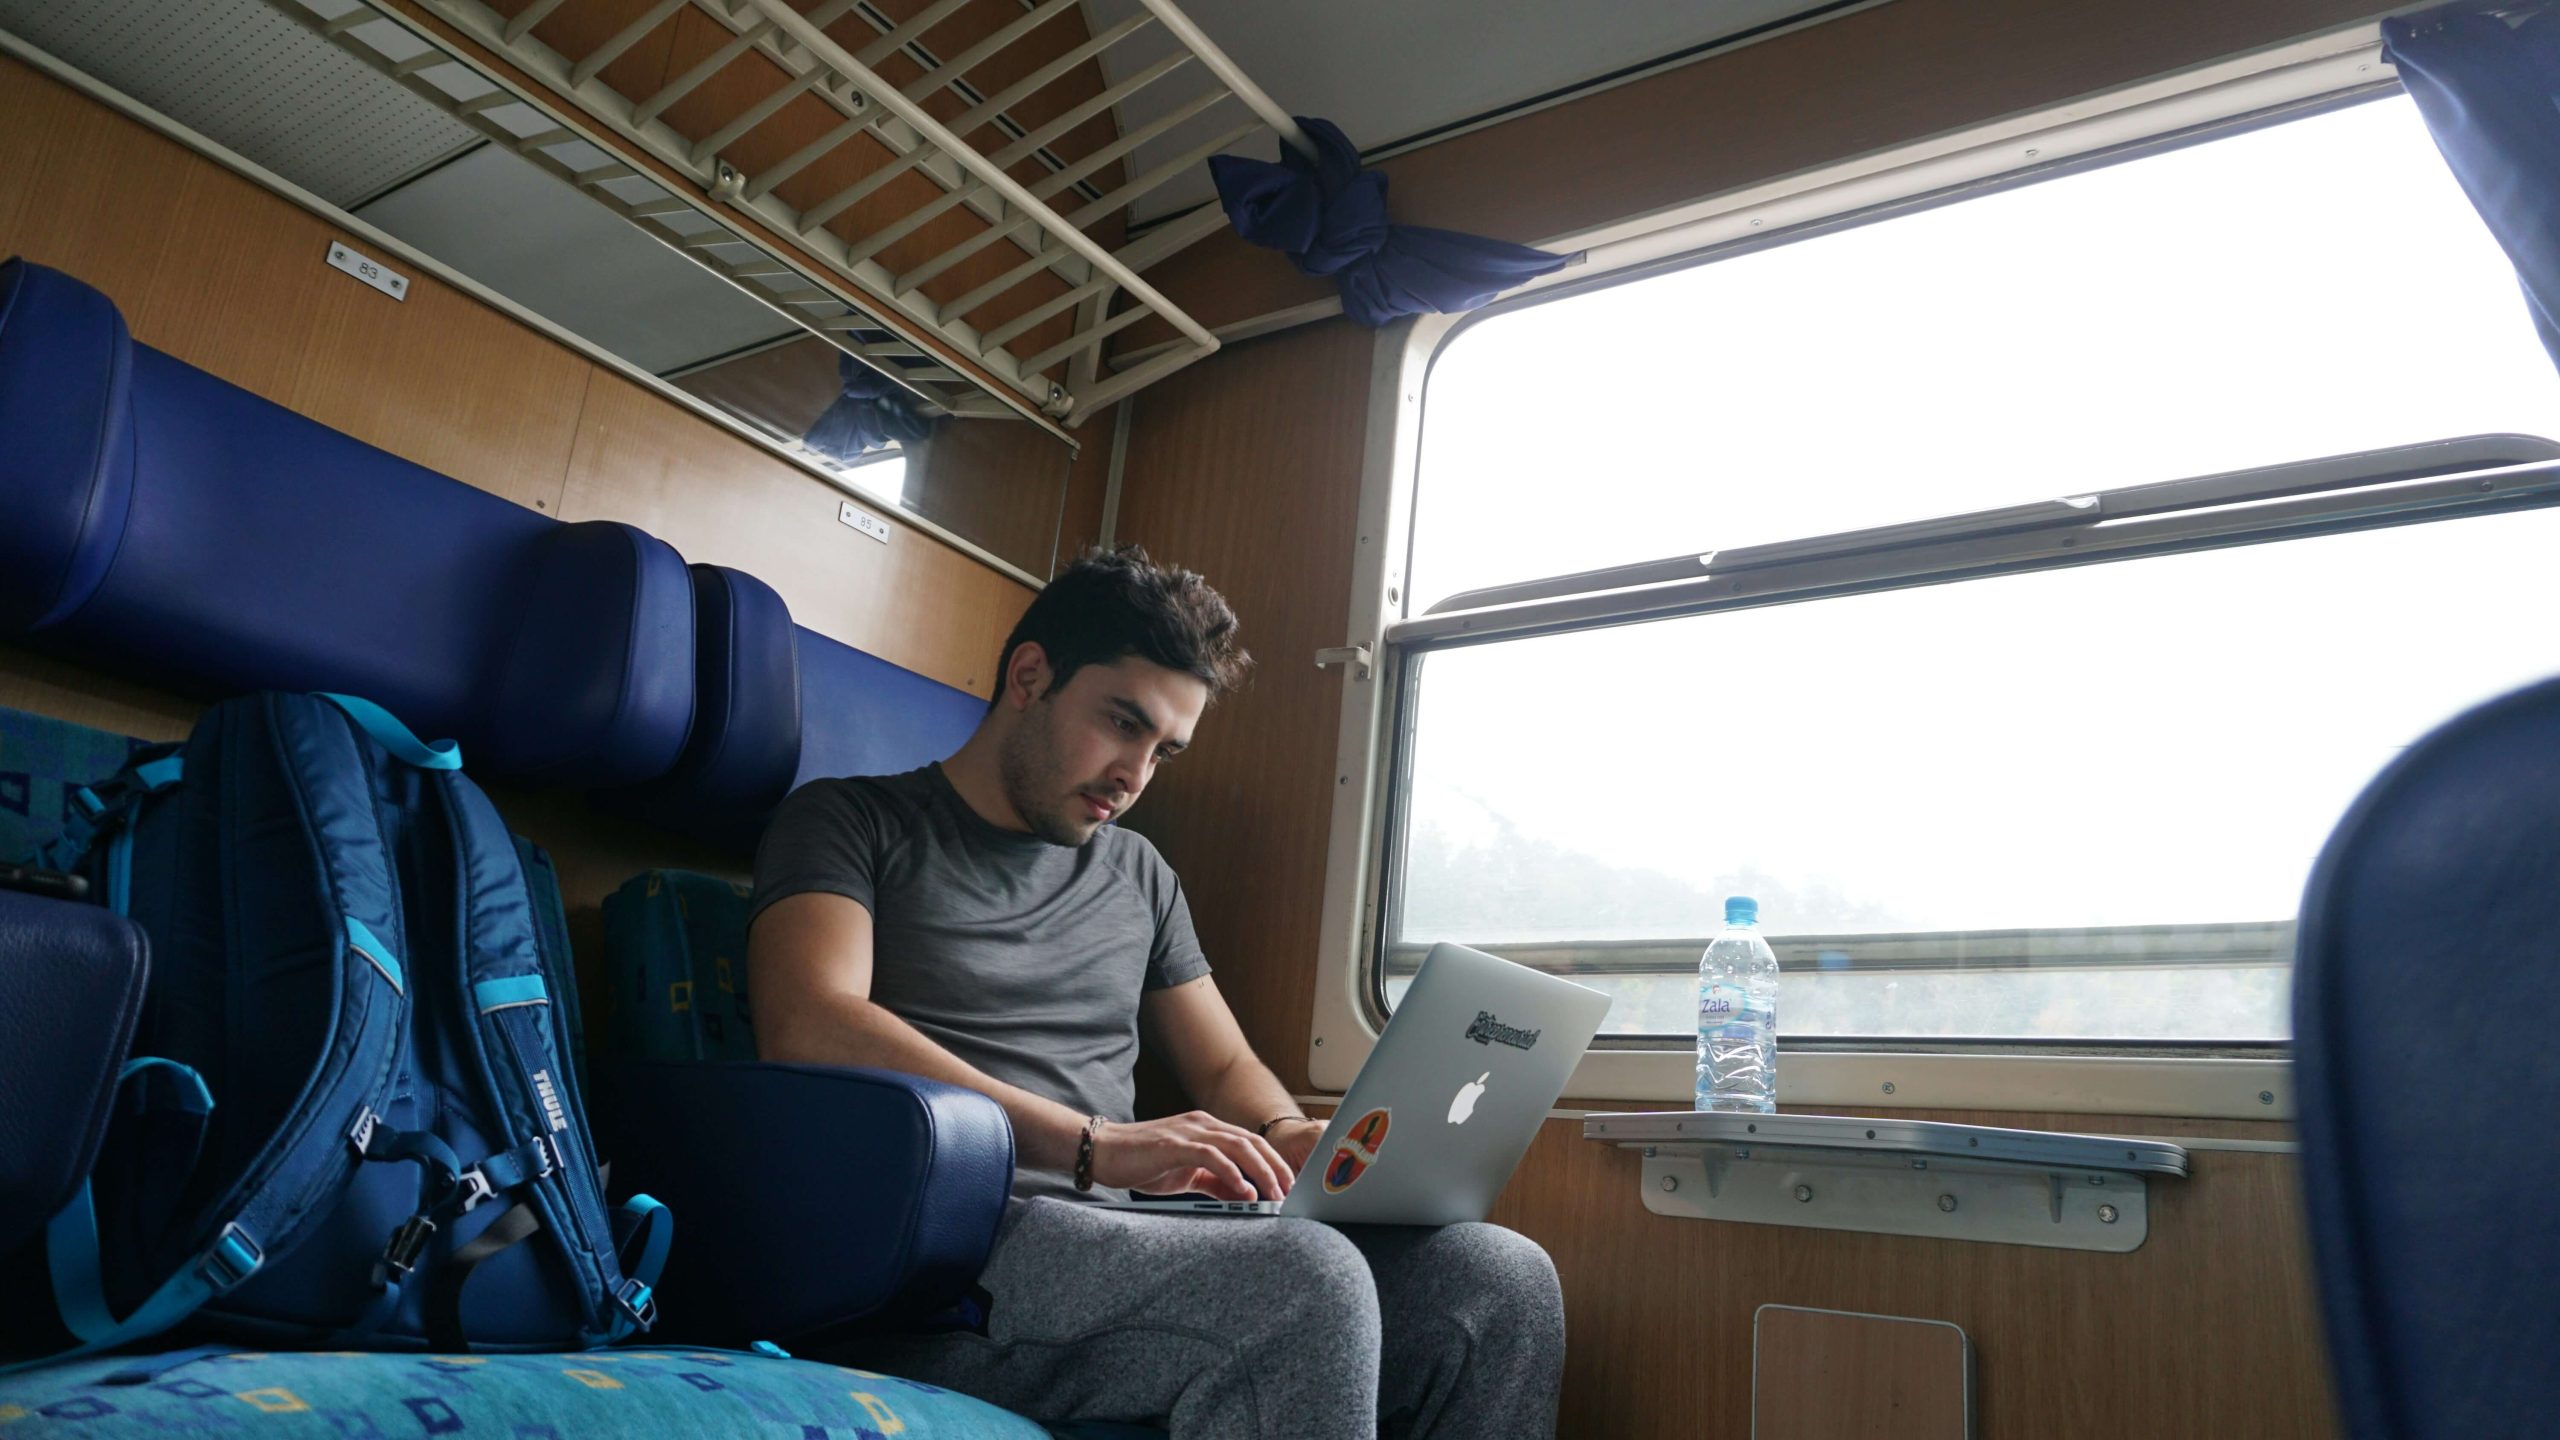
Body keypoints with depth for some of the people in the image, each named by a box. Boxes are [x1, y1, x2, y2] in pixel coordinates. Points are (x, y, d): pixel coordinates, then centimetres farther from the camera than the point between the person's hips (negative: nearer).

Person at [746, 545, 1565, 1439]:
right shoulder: (851, 822, 5)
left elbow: (1225, 1067, 28)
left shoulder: (1138, 874, 24)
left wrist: (1288, 1136, 2)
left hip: (1118, 1242, 6)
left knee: (1502, 1281, -17)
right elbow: (808, 1029, -13)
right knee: (1307, 1282, -32)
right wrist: (1096, 1144, -22)